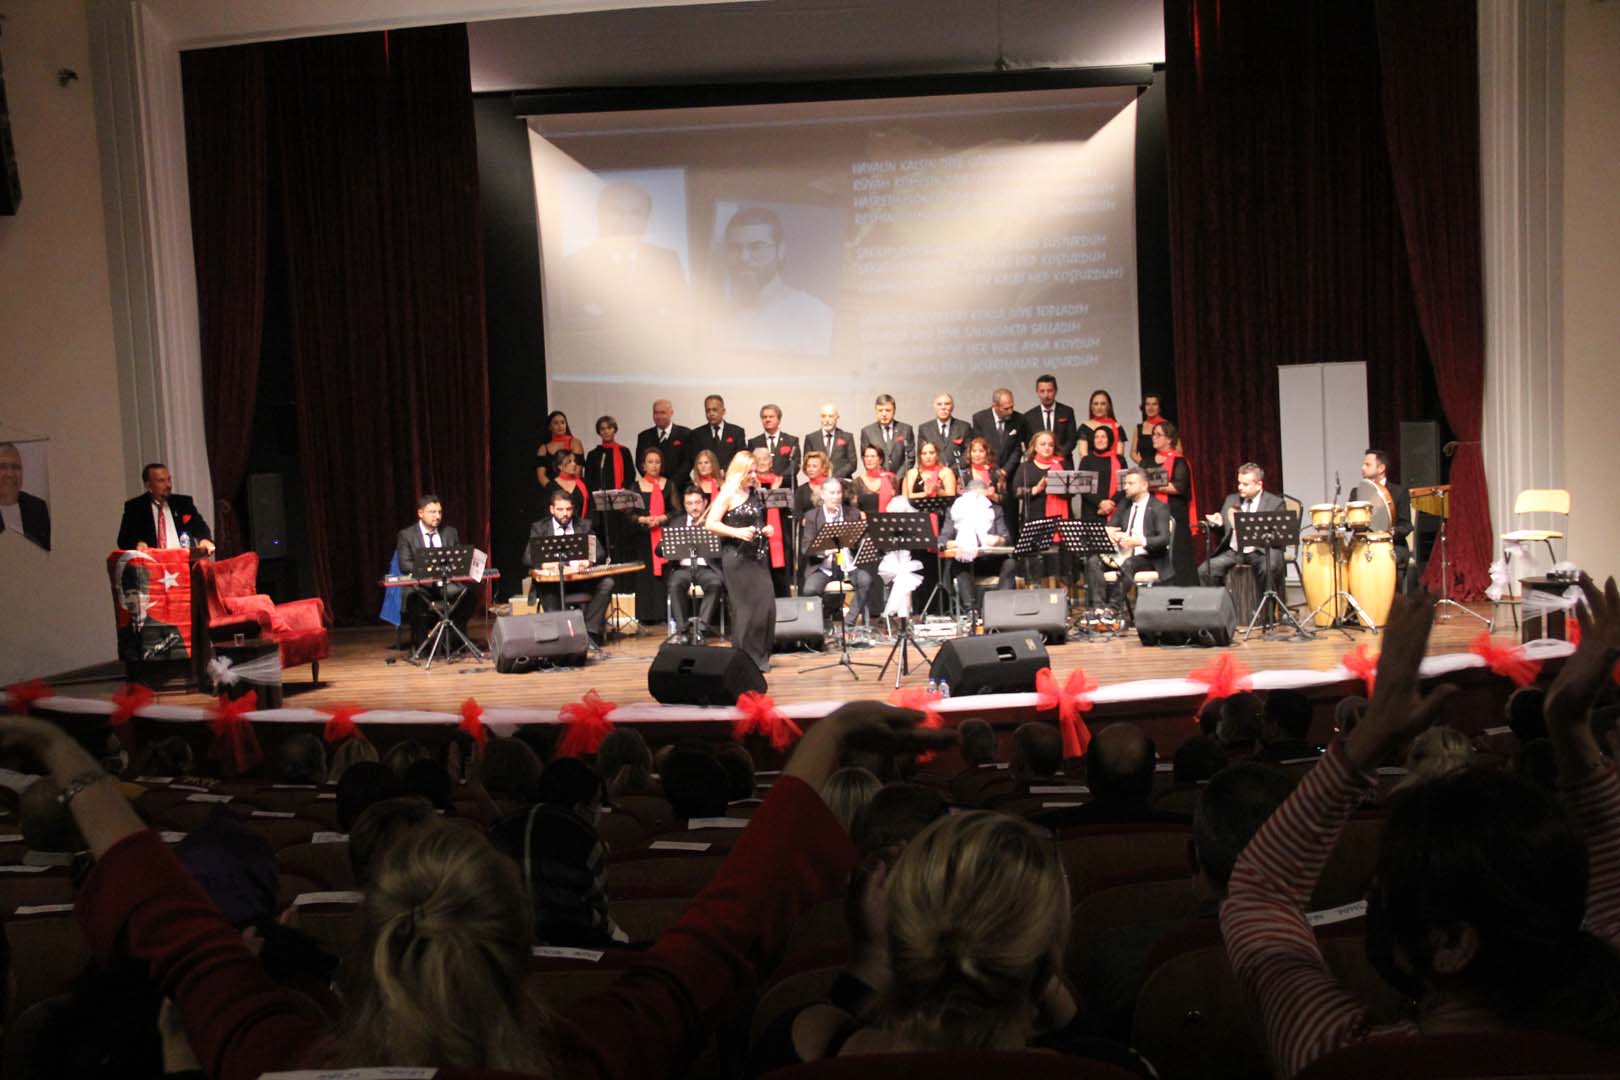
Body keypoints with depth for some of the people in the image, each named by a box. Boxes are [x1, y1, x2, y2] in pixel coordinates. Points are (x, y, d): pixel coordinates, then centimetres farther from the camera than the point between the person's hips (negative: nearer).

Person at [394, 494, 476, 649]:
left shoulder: (450, 532, 15)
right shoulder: (406, 535, 4)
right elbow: (404, 565, -7)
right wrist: (426, 569, -22)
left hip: (447, 584, 3)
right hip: (420, 585, -3)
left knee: (469, 595, -26)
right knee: (415, 598, -37)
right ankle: (420, 642, -18)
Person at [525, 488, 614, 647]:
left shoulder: (584, 525, 14)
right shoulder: (539, 528, 9)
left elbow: (598, 552, 6)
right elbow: (528, 557, -1)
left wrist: (590, 561, -19)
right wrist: (543, 564, -25)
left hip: (580, 576, 2)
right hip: (552, 579, -2)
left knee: (606, 583, -26)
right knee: (547, 589, -36)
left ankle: (590, 631, -23)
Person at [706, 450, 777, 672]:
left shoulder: (755, 493, 13)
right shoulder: (727, 495, -7)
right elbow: (710, 524, -14)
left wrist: (765, 530, 6)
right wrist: (737, 532, -26)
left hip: (758, 555, 7)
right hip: (737, 557, -6)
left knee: (767, 605, 1)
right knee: (747, 607, -3)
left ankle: (761, 656, 14)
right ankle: (745, 658, 8)